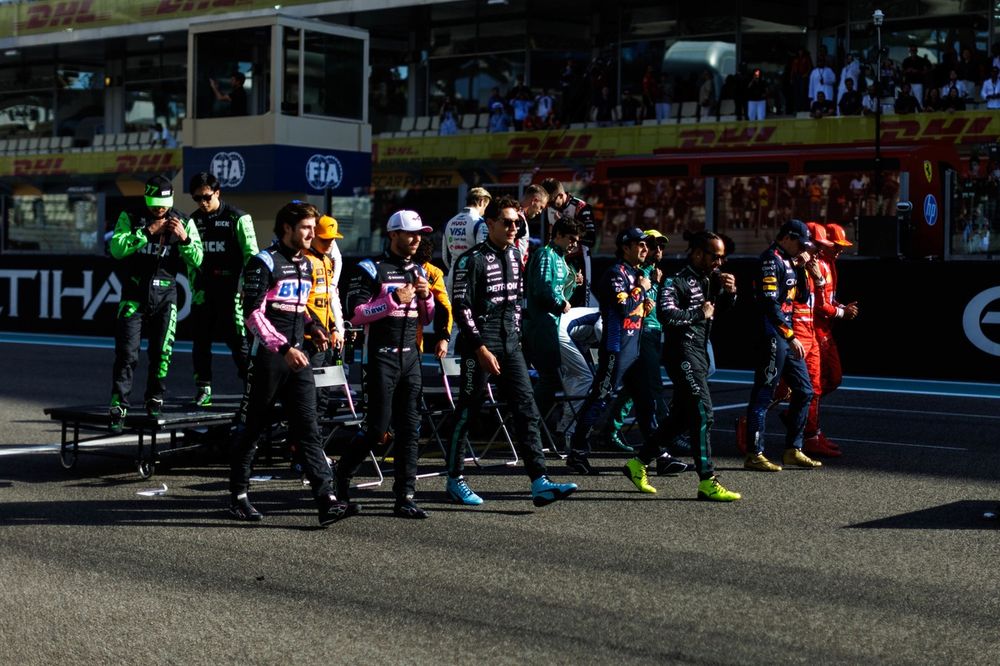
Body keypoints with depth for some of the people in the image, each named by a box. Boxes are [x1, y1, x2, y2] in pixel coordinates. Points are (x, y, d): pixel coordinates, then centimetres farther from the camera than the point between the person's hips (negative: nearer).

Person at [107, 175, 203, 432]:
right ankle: (118, 407, -8)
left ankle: (155, 402, 21)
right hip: (134, 293, -2)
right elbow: (116, 248, -16)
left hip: (165, 295, 2)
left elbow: (196, 261, -2)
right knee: (127, 354, -8)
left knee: (161, 353, 5)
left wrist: (184, 238, -19)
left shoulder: (183, 222, 3)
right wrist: (147, 232, -21)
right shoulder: (130, 218, -1)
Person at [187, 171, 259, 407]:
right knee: (201, 340, 5)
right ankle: (203, 389, 12)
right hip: (204, 289, 5)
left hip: (230, 288, -5)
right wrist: (194, 285, 7)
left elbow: (251, 254, -4)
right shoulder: (194, 220, 11)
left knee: (237, 339, -8)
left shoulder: (237, 218, -3)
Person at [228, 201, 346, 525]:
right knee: (251, 427, 6)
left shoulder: (306, 265, 16)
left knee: (308, 428, -3)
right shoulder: (264, 263, -9)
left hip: (297, 358, 7)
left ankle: (326, 501, -11)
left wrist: (312, 327, 8)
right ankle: (238, 496, 20)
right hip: (267, 356, -6)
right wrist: (285, 348, -23)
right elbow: (253, 314, -15)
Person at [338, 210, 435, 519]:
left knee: (409, 429, 2)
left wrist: (426, 297, 0)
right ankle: (342, 474, 18)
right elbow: (355, 313, -13)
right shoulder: (371, 269, -5)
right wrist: (394, 300, -18)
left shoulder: (418, 272, 15)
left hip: (410, 356, 6)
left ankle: (405, 497, 4)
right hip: (381, 357, -6)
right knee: (376, 429, -5)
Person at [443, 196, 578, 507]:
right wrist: (481, 348, -16)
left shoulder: (515, 255, 12)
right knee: (468, 410, 1)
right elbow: (461, 307, -13)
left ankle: (539, 483, -7)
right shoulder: (472, 260, -9)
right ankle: (454, 479, 14)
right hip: (480, 344, -6)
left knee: (526, 409, -3)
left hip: (510, 342, 7)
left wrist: (515, 334, 16)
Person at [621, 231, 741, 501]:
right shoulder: (677, 281, -12)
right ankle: (707, 482, -15)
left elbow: (723, 307, 28)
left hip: (700, 352, 10)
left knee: (682, 417, 14)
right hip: (682, 350, -10)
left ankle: (638, 463, 25)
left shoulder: (710, 278, 15)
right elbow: (666, 314, -26)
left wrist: (729, 292, 6)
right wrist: (699, 313, -15)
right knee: (702, 413, -14)